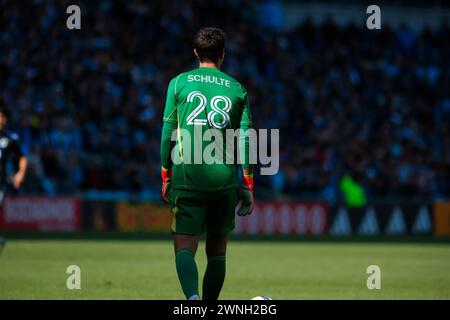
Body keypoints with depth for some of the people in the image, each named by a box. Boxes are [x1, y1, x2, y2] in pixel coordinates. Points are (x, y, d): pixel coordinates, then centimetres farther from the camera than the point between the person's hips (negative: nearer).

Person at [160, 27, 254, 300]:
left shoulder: (179, 83, 5)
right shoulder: (237, 89, 7)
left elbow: (168, 134, 5)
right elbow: (245, 139, 4)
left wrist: (166, 177, 14)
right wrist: (248, 186, 8)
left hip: (188, 178, -1)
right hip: (224, 180, 1)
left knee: (185, 248, -7)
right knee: (217, 252, 13)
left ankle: (193, 298, -31)